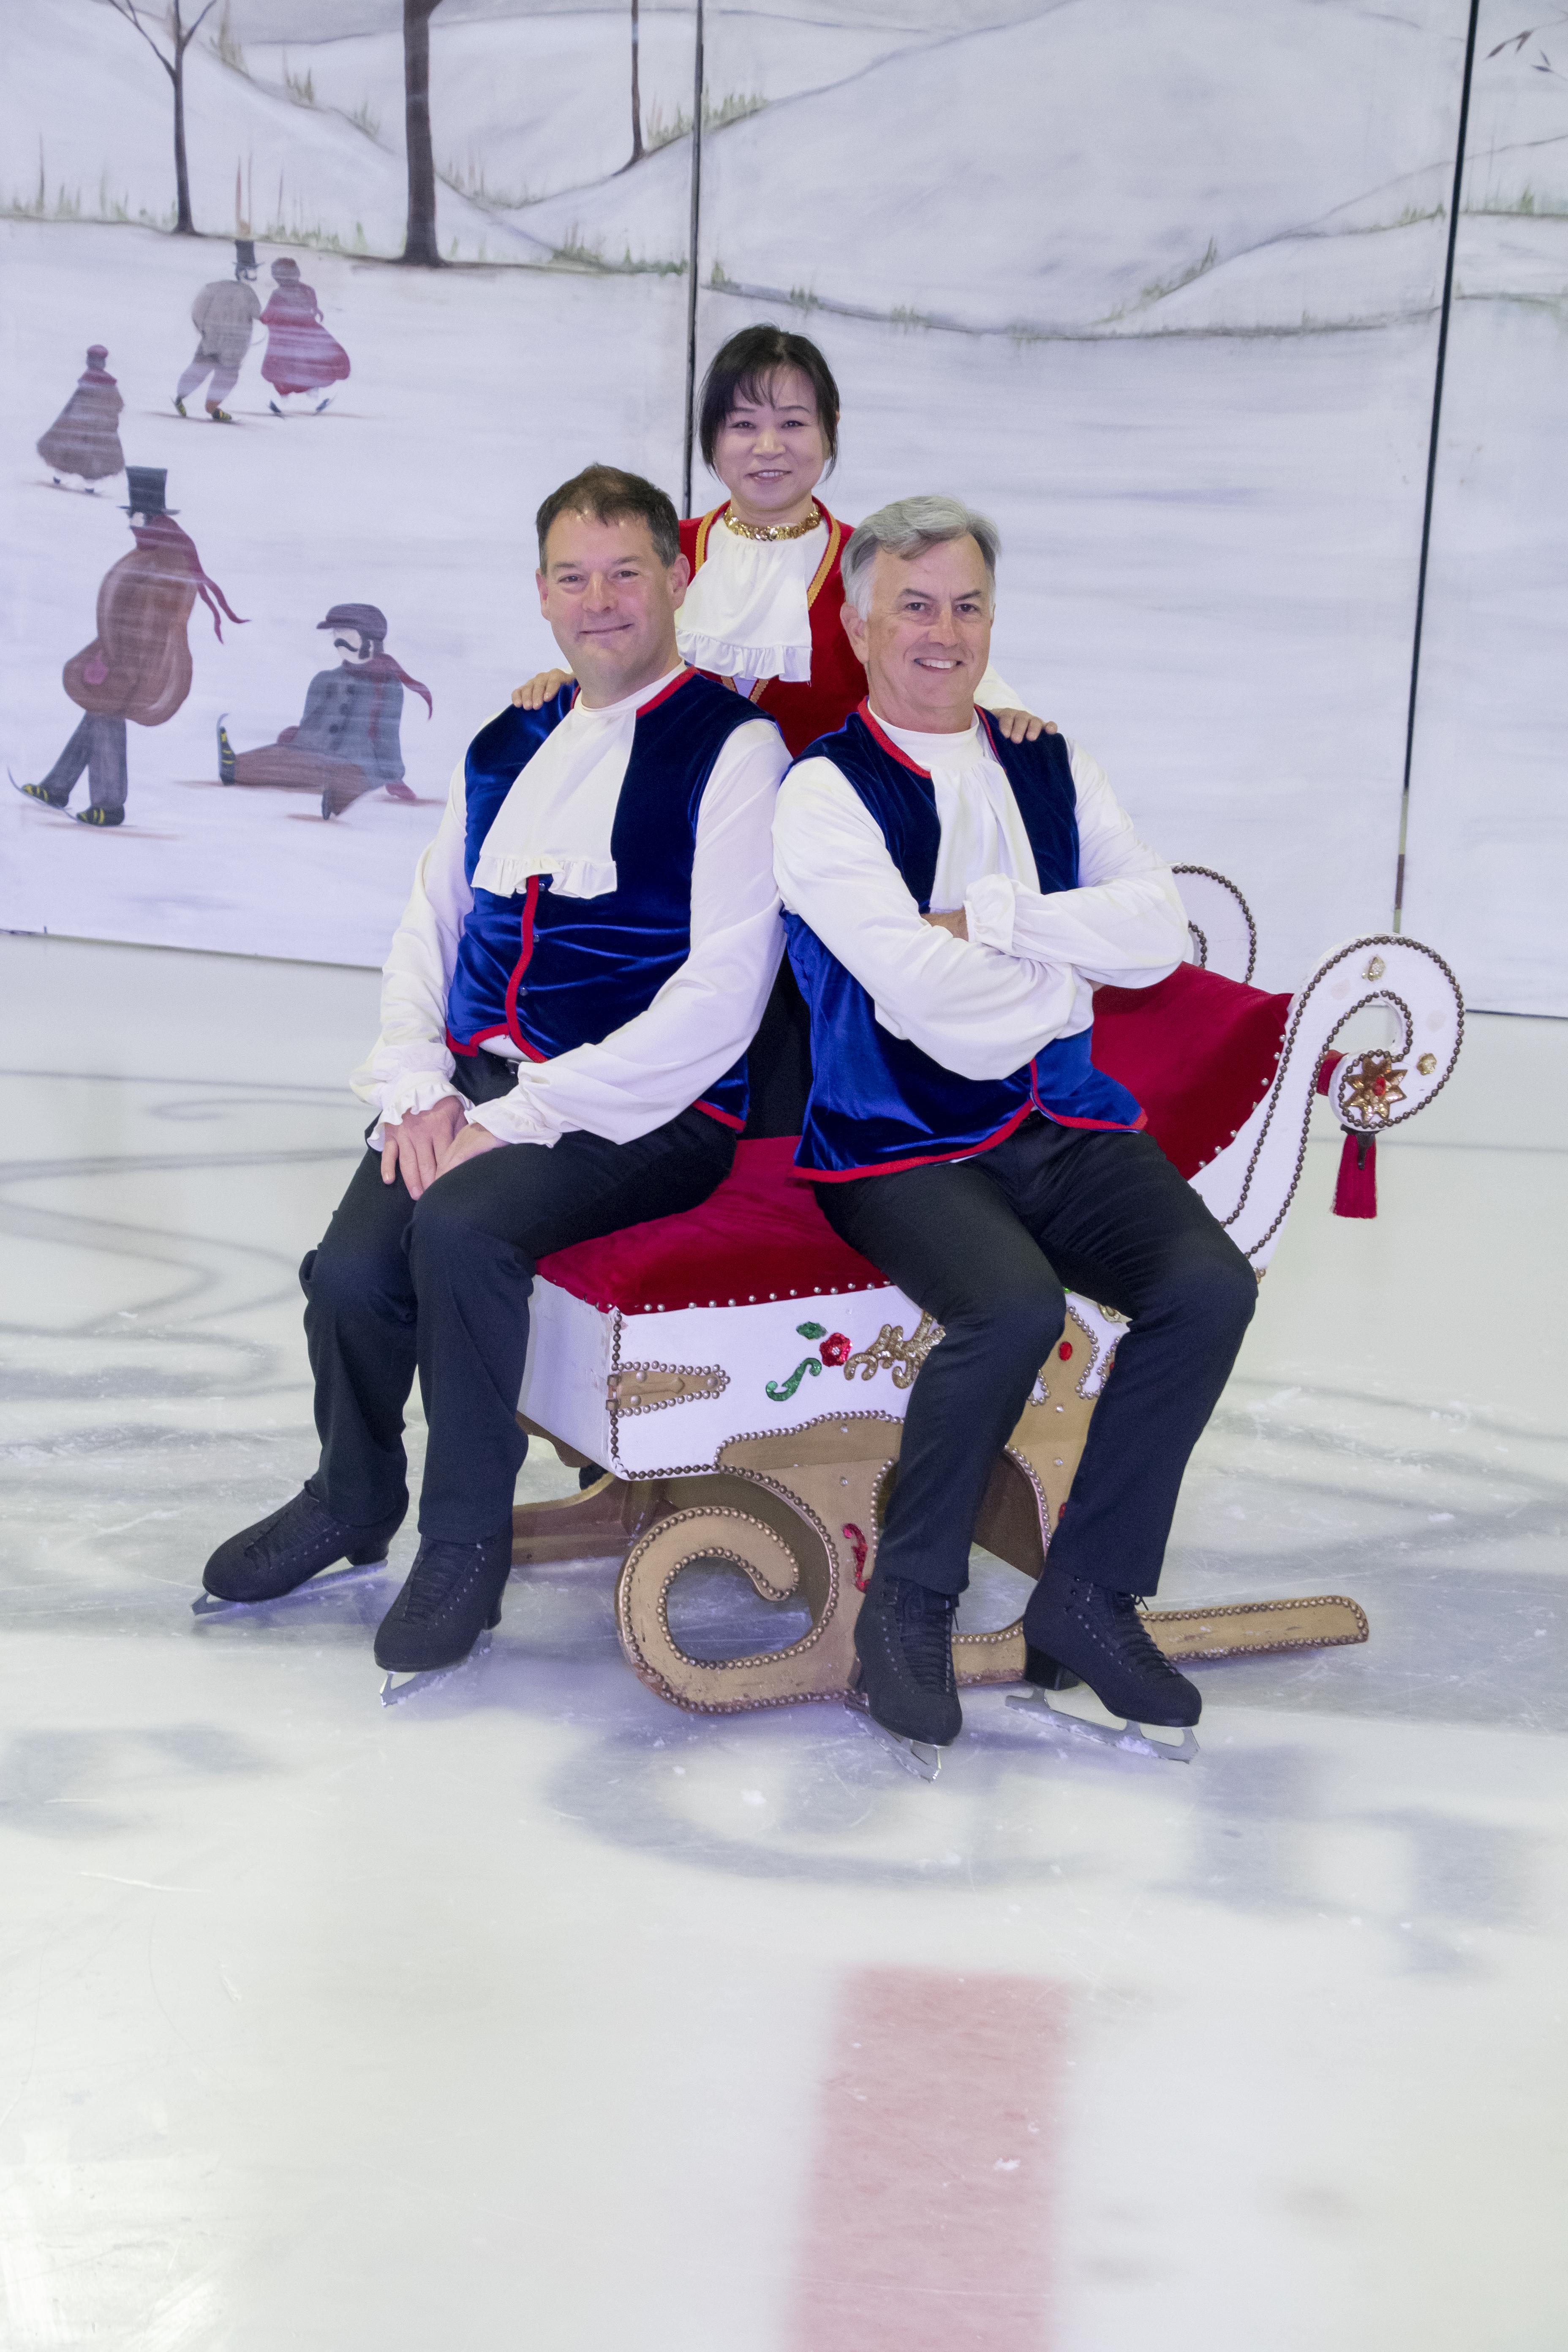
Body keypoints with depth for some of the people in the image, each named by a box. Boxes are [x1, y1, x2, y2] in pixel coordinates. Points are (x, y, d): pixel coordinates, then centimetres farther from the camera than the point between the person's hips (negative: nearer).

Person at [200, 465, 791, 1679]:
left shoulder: (733, 749, -4)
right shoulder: (506, 750, 18)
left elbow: (720, 997, -13)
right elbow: (428, 933, 19)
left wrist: (522, 1117, -16)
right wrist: (414, 1087, -2)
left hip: (649, 1112, -5)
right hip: (478, 1081, 5)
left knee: (460, 1223, -33)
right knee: (351, 1270, -19)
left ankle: (469, 1535, -12)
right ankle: (353, 1497, 12)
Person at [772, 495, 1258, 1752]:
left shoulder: (1051, 765, 15)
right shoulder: (826, 791, -3)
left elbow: (1160, 931, 0)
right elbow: (925, 997, -15)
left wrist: (987, 916, -10)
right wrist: (1069, 969, 0)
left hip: (1068, 1124, 5)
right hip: (901, 1141, -5)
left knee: (1211, 1284, -20)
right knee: (1014, 1305, -33)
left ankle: (1089, 1596, -6)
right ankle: (910, 1604, -10)